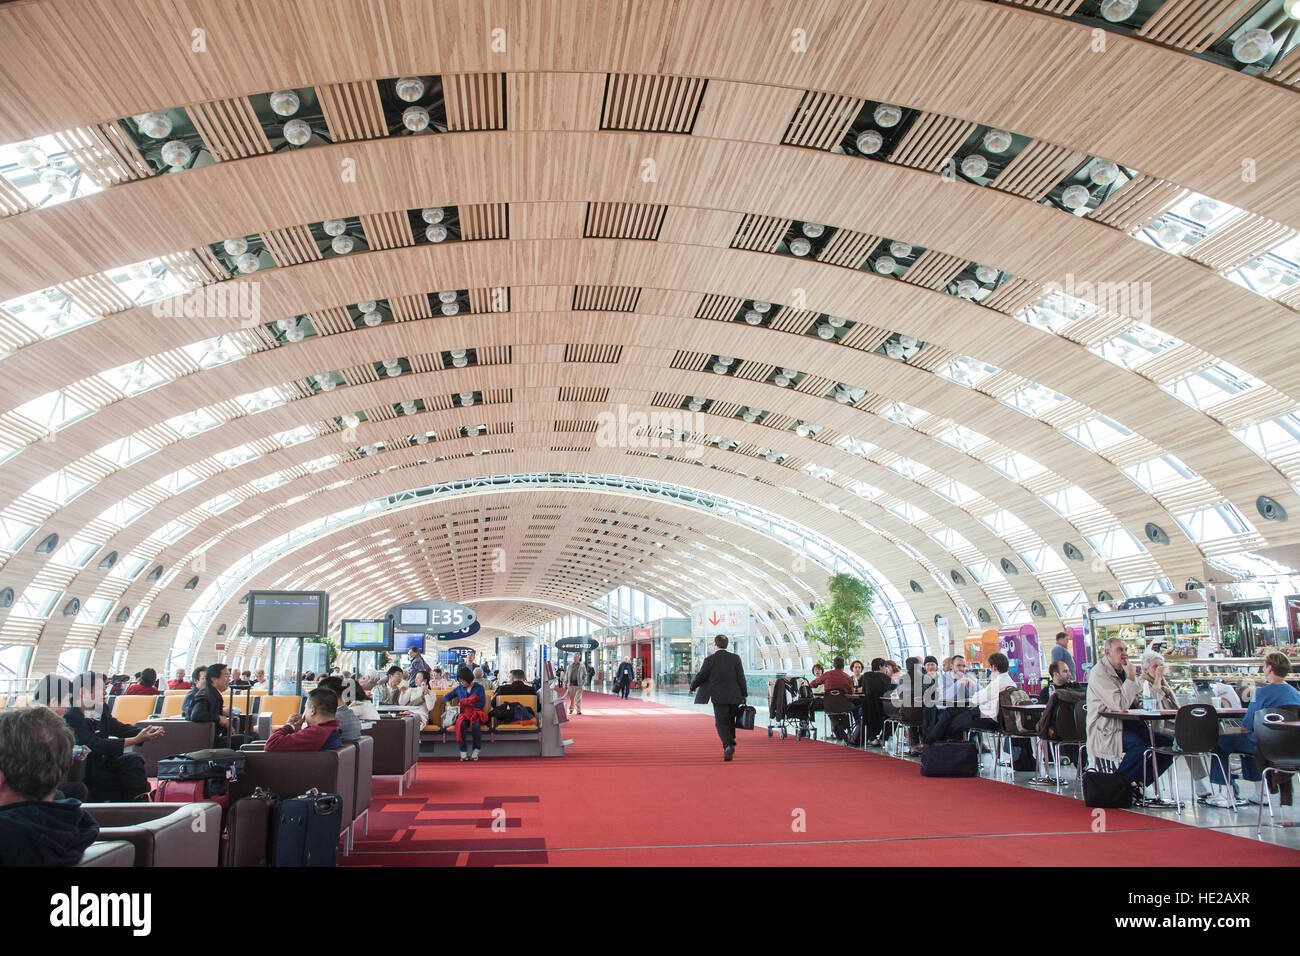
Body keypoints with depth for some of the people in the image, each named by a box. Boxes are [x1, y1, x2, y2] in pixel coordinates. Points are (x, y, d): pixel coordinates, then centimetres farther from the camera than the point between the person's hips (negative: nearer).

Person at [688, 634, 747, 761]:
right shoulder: (735, 658, 0)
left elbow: (701, 677, 2)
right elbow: (741, 678, 1)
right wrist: (744, 695, 8)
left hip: (719, 698, -3)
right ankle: (731, 745, 24)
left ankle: (728, 746, -19)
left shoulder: (709, 660, -7)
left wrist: (692, 687, 20)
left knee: (721, 723, 1)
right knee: (730, 721, 19)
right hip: (735, 697, 3)